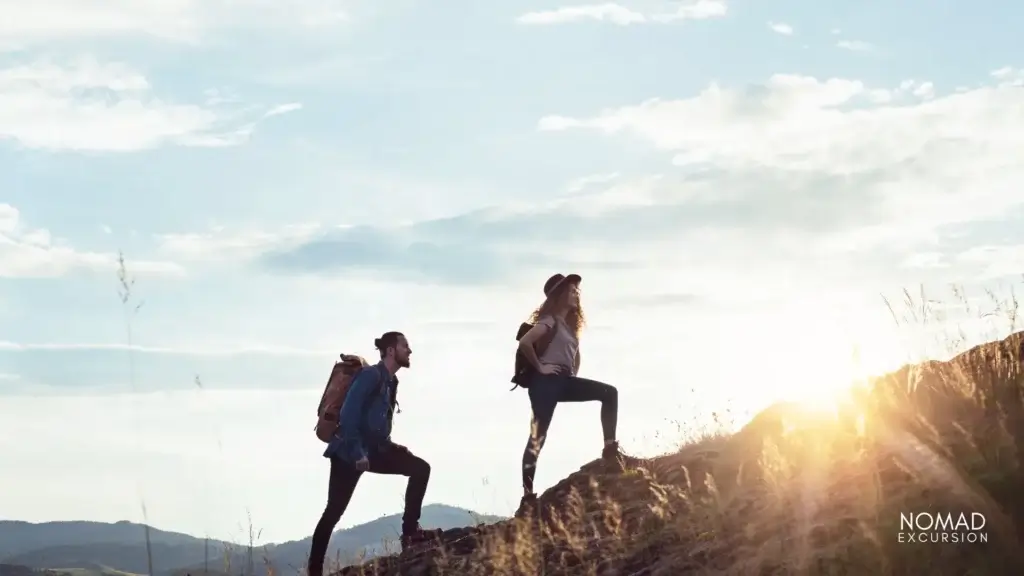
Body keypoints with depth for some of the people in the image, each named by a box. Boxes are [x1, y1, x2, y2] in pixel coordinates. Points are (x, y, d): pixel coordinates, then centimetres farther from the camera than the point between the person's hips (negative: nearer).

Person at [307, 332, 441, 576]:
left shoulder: (390, 381, 12)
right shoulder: (371, 375, -15)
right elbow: (348, 414, -24)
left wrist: (390, 446, 10)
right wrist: (357, 452, -26)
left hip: (373, 449, 8)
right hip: (349, 452, -8)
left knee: (420, 468, -6)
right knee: (334, 511, -5)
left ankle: (410, 531, -7)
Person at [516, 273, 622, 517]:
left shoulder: (569, 323, 19)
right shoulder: (550, 320, -7)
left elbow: (574, 353, 35)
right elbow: (525, 343, -23)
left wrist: (574, 374, 18)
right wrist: (539, 367, -14)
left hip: (564, 380, 9)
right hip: (546, 381, -9)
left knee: (609, 393, 2)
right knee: (538, 435, -13)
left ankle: (610, 448, -2)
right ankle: (528, 495, -15)